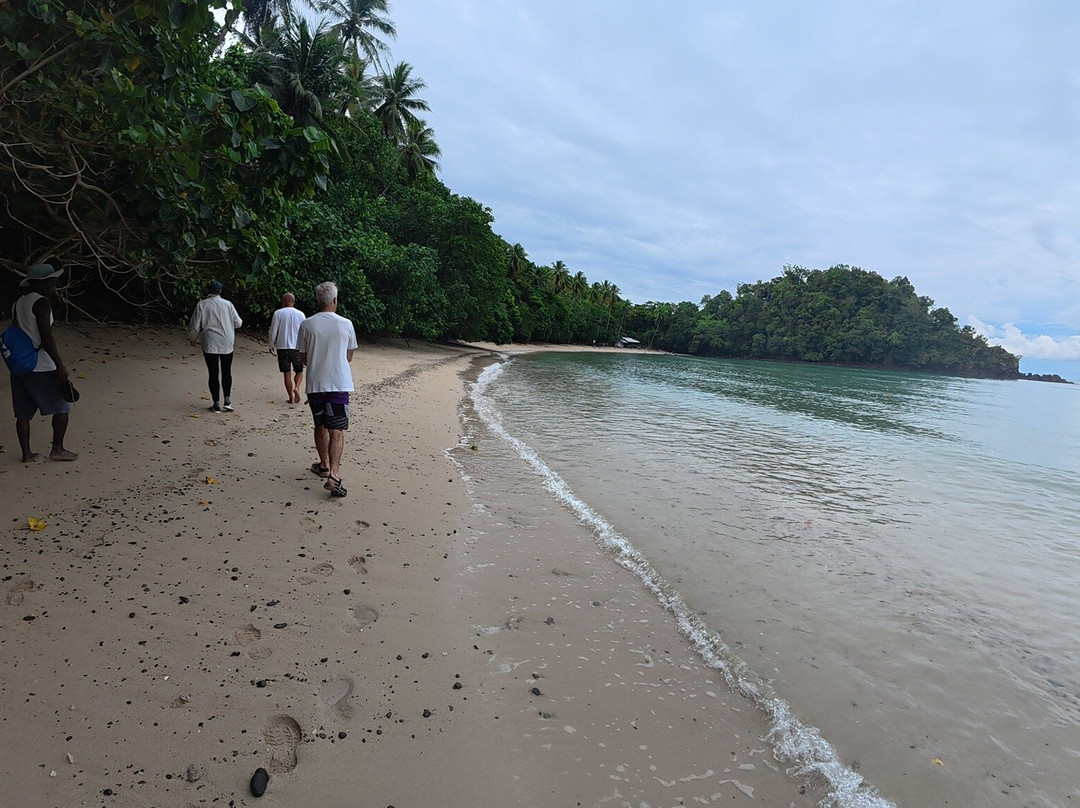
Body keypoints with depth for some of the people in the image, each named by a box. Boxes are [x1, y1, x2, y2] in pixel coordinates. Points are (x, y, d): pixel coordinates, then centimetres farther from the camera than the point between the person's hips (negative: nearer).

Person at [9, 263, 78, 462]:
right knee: (61, 406, 4)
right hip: (41, 367, -8)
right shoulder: (41, 302, -11)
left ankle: (26, 453, 15)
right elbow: (46, 336, -19)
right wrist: (60, 365, -19)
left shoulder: (18, 304, 15)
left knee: (23, 412, 10)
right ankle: (57, 449, 7)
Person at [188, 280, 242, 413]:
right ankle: (228, 400, 7)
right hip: (227, 343, 1)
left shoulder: (201, 304, -3)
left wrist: (192, 338, 18)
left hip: (210, 344, -1)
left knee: (213, 373, 3)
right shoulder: (228, 304, 0)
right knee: (226, 372, 12)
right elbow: (238, 323, 5)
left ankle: (216, 403, 4)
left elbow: (195, 325, 0)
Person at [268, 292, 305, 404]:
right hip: (297, 347, 1)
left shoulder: (278, 313, -4)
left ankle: (291, 397, 7)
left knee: (287, 373, 6)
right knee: (299, 371, 14)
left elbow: (273, 331, -3)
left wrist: (271, 345, 10)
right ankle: (296, 388, -13)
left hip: (282, 347, -1)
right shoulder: (300, 314, 1)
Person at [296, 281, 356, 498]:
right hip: (340, 384, -2)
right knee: (337, 431, -3)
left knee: (320, 427, 20)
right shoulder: (345, 324, -3)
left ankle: (324, 465, 34)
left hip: (315, 384, 2)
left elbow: (304, 359, 5)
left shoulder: (306, 325, -2)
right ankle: (333, 475, -15)